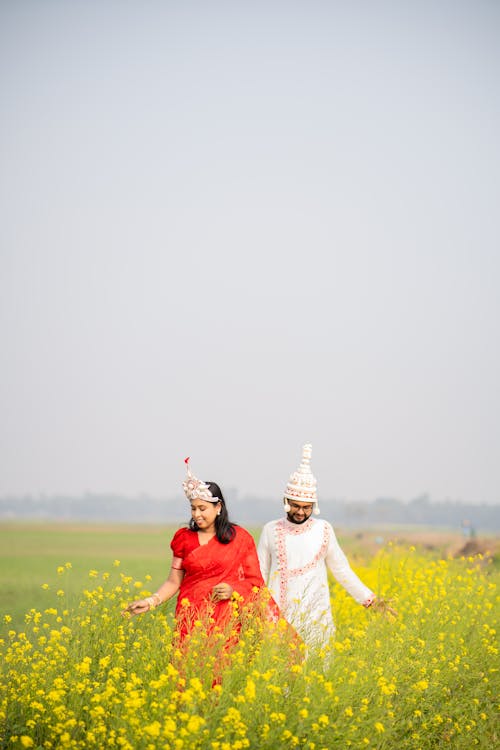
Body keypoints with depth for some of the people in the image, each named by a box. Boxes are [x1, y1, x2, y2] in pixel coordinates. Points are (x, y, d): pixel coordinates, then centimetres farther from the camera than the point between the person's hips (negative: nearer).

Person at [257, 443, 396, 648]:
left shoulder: (323, 530, 5)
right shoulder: (271, 530, 3)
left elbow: (342, 570, 13)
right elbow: (259, 576, 9)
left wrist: (370, 600, 10)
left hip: (315, 618, 1)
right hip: (280, 616, -1)